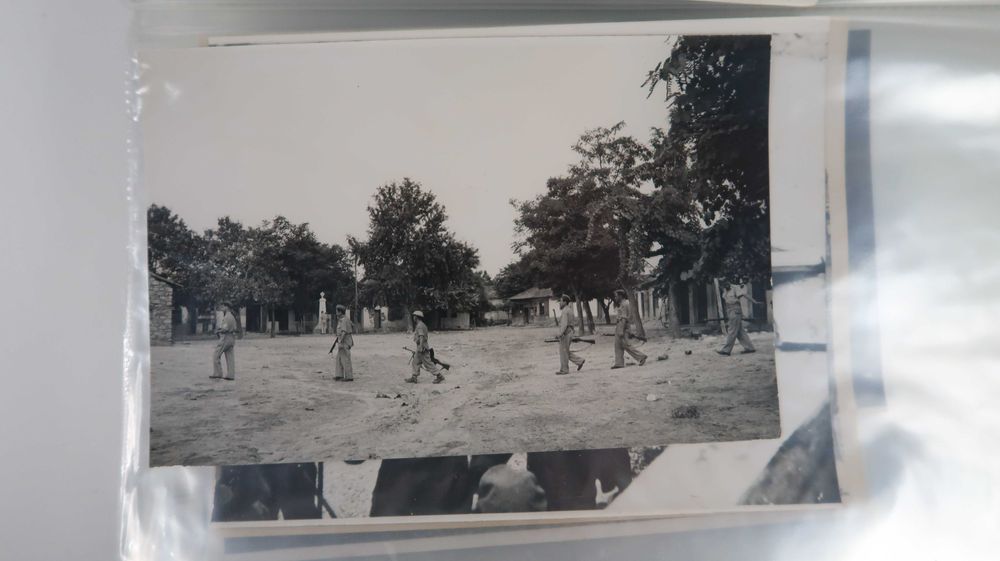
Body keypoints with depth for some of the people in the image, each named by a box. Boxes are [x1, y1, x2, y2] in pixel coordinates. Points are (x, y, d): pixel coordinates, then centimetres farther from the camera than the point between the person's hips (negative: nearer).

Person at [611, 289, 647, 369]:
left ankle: (641, 356, -4)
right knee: (618, 345, 6)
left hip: (622, 327, -10)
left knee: (626, 345, -9)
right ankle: (619, 363, 5)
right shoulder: (621, 304, 18)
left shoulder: (625, 304, -13)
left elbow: (624, 318, -20)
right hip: (619, 326, 10)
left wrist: (621, 330, -24)